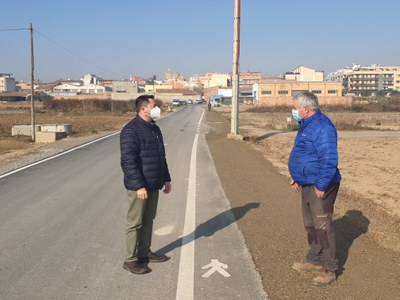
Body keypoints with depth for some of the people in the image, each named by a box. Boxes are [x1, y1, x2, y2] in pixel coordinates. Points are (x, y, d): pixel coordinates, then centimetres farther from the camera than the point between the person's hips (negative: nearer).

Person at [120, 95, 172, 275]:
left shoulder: (154, 129, 12)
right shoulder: (131, 130, -17)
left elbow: (161, 157, 20)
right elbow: (128, 161, -22)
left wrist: (166, 179, 19)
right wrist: (139, 186, -25)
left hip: (153, 184, 9)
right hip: (139, 186, -9)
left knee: (148, 220, 16)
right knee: (135, 223, 0)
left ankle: (145, 253, 29)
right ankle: (130, 260, 9)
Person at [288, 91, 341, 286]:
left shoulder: (322, 127, -21)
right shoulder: (306, 125, 12)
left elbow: (328, 160, -25)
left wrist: (321, 185, -23)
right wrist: (297, 177, 22)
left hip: (320, 186, -10)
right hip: (307, 184, 10)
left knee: (322, 226, -3)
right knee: (310, 224, 18)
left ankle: (329, 270, 7)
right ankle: (314, 261, 32)